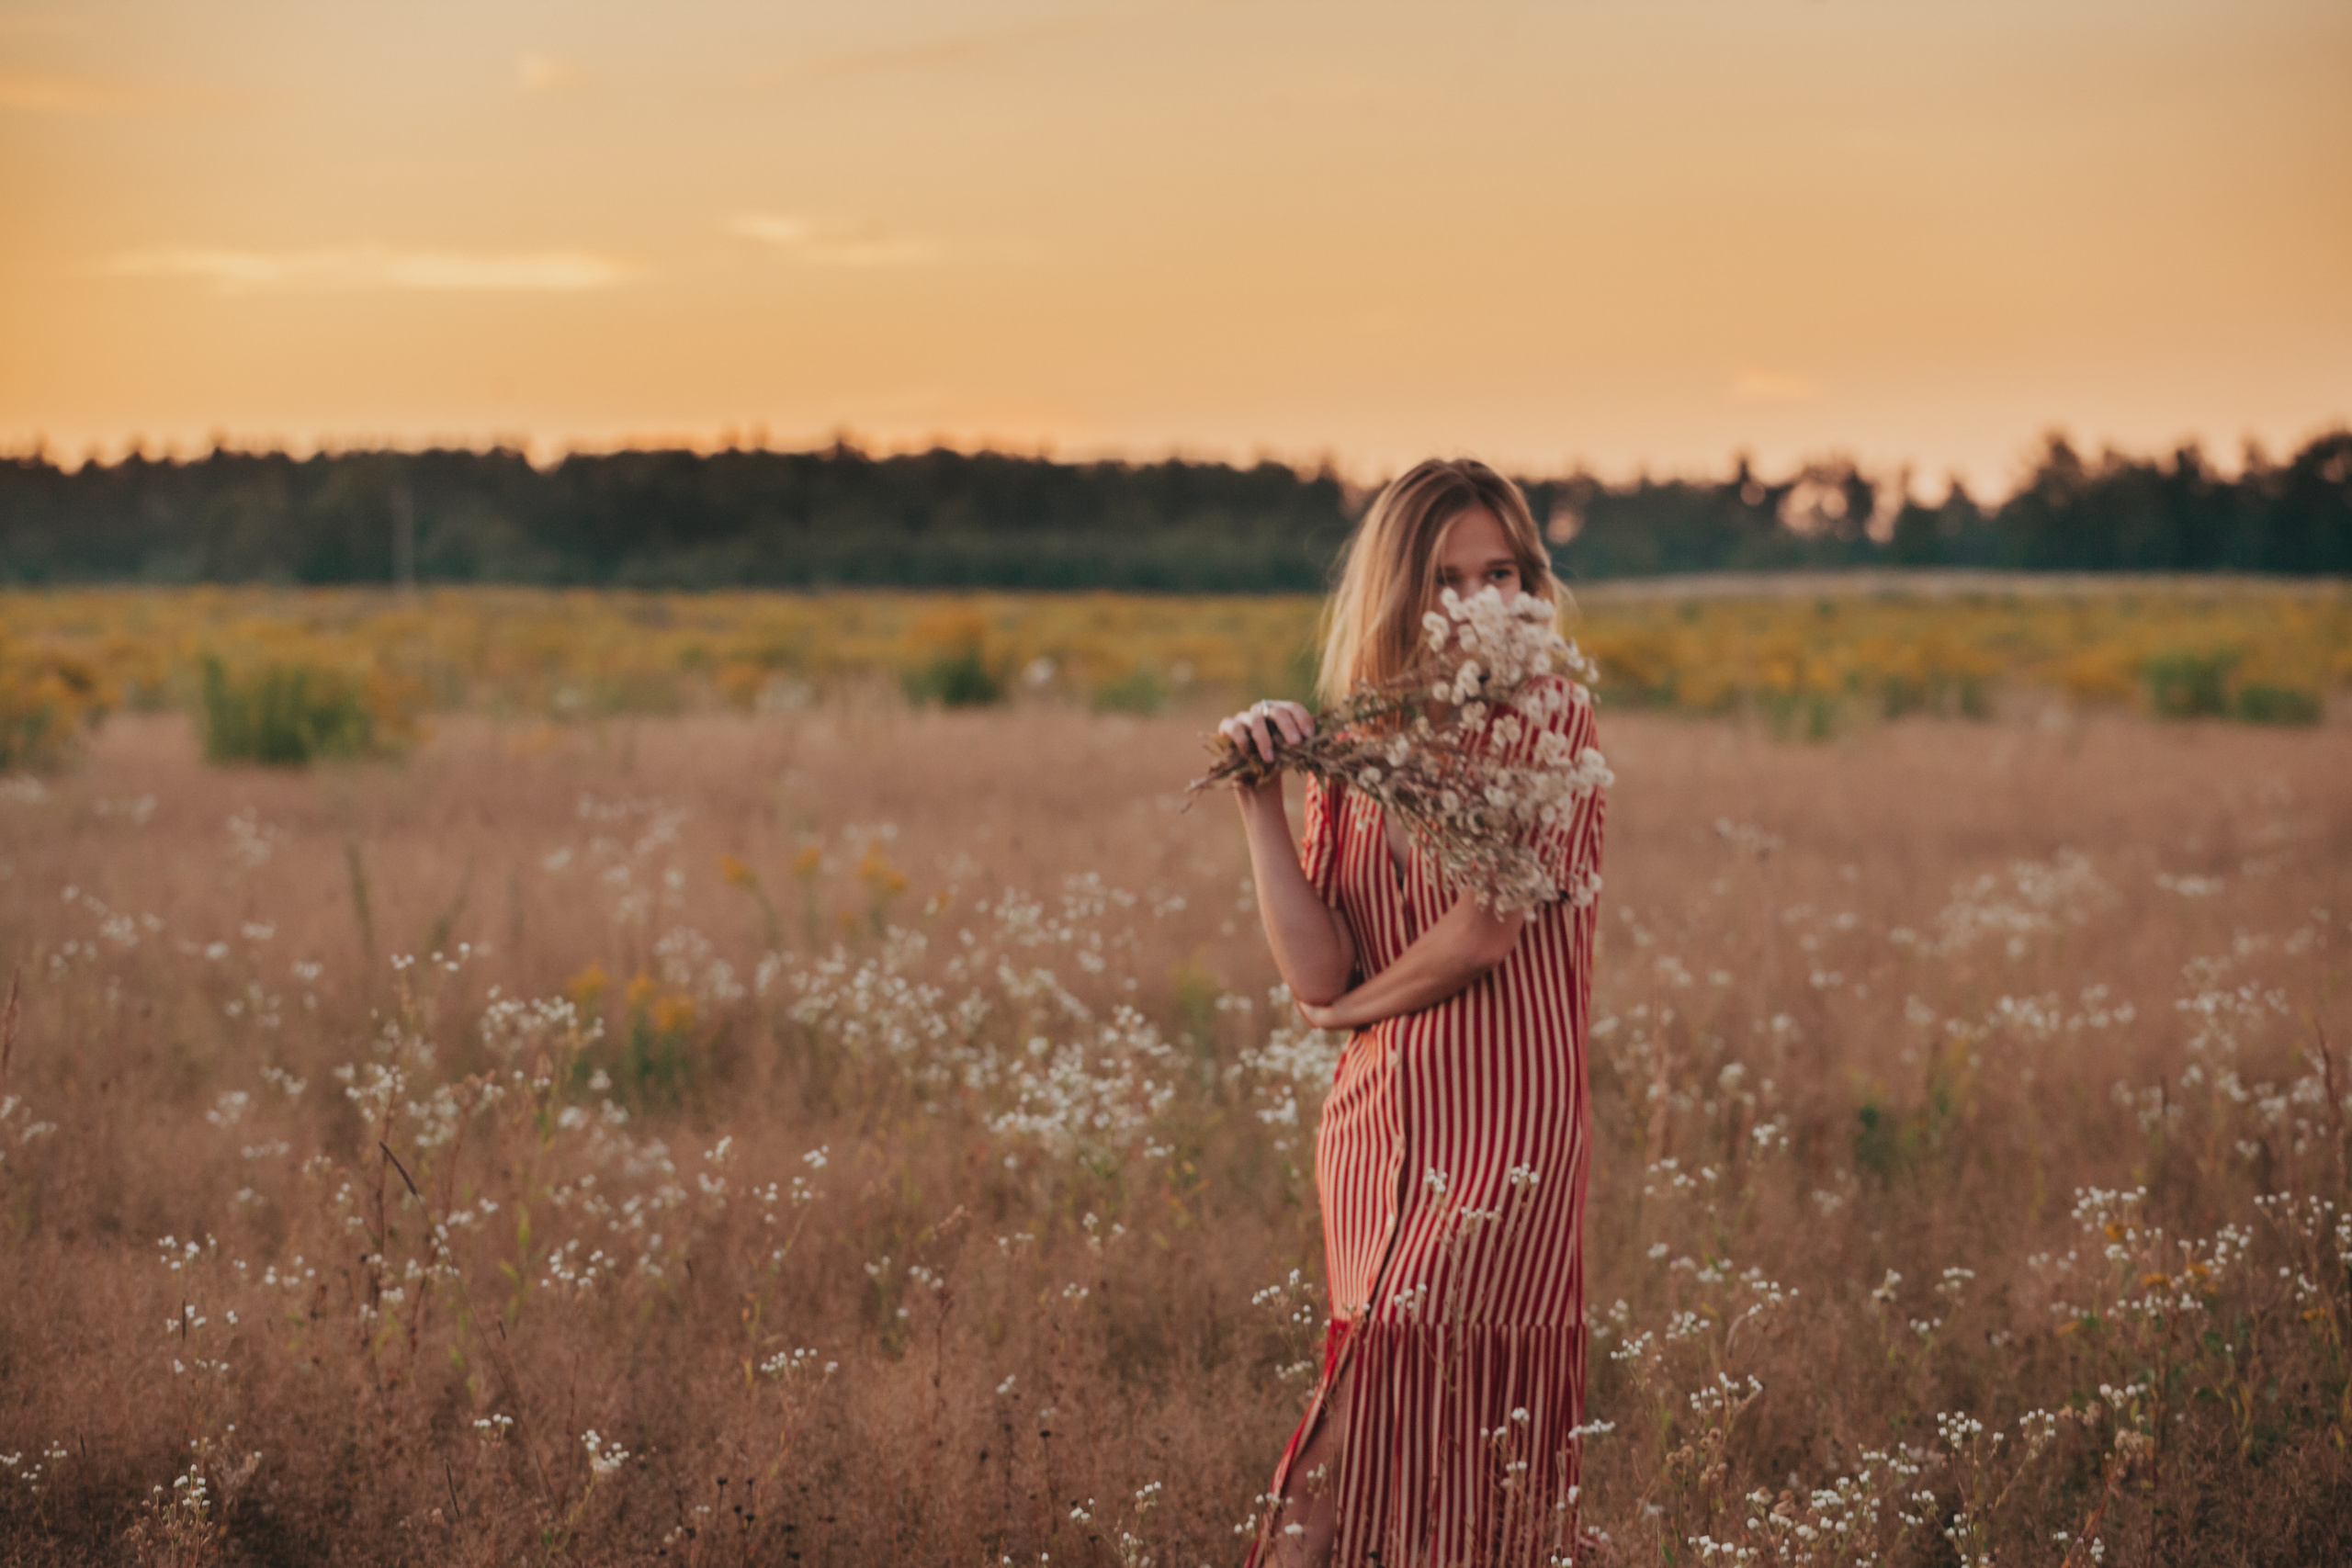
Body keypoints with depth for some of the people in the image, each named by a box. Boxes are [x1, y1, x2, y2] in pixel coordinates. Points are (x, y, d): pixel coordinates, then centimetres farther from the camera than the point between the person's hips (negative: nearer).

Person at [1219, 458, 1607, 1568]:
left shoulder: (1551, 722, -4)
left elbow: (1490, 927, -13)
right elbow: (1315, 973, -2)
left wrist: (1351, 1007, 1)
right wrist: (1260, 800, -8)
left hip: (1503, 1142, -5)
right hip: (1375, 1133, 5)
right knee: (1399, 1439, 8)